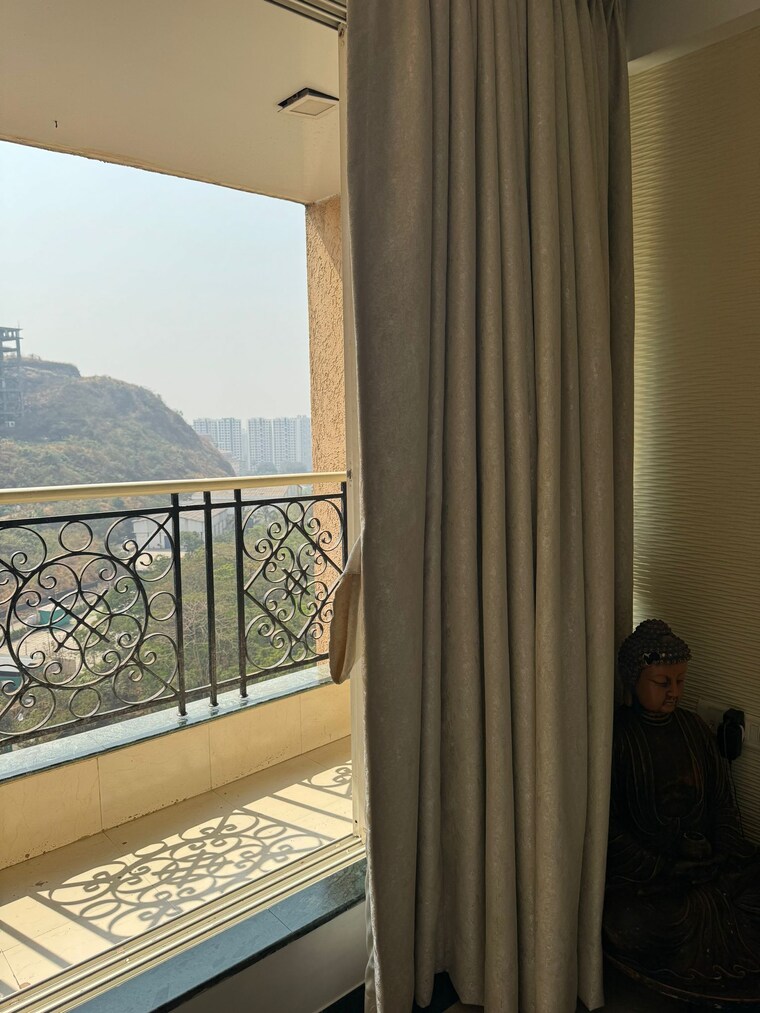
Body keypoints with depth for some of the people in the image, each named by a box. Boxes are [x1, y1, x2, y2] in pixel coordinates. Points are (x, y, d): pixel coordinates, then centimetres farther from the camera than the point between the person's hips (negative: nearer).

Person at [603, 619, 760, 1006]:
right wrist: (659, 872, -16)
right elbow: (607, 827, -9)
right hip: (639, 869, -5)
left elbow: (722, 803, 15)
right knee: (633, 923, -34)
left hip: (705, 860, 5)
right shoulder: (614, 734, -6)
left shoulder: (695, 729, 12)